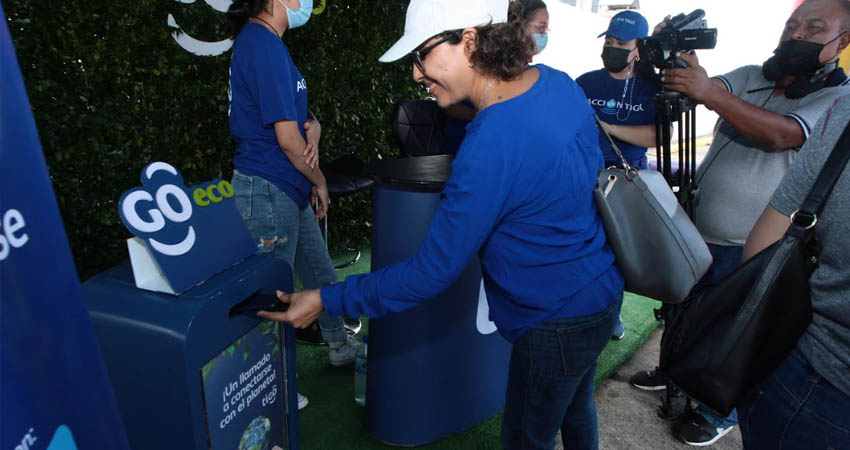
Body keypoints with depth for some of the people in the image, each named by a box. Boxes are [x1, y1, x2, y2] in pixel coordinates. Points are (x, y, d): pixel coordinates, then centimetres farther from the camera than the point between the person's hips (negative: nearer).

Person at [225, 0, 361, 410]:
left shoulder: (263, 41, 13)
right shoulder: (263, 45, -19)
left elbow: (298, 115, 18)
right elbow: (287, 139, -21)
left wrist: (312, 129, -5)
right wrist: (320, 181, -6)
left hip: (288, 192, 10)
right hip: (268, 191, -10)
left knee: (319, 271, 21)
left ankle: (340, 345, 40)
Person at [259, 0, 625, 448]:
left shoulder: (490, 148, -32)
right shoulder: (556, 81, -6)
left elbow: (431, 273, -25)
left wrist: (325, 300, -18)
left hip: (558, 321, -8)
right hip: (600, 290, 9)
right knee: (575, 408, 31)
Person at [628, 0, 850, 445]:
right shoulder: (749, 77, 4)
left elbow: (781, 134, -30)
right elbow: (708, 89, -12)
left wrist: (709, 93, -39)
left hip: (746, 252, -5)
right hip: (693, 229, 5)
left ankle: (721, 413, 35)